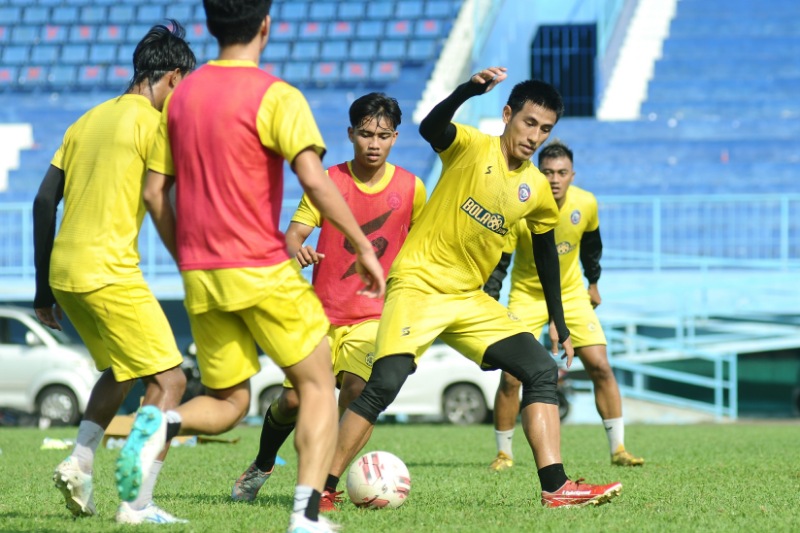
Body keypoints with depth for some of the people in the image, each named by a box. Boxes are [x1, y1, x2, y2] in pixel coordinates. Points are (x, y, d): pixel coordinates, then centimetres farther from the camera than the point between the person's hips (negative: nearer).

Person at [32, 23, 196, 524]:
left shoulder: (89, 120, 16)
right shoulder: (152, 122, -6)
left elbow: (44, 201, 16)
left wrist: (44, 286, 20)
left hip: (64, 274, 8)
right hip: (110, 273, -8)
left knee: (120, 369, 27)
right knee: (168, 379, -2)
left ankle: (79, 463, 11)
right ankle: (138, 504, -9)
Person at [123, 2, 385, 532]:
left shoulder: (181, 95, 9)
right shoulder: (275, 96, -9)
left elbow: (154, 193, 12)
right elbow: (314, 178, -20)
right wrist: (363, 246, -13)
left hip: (200, 277, 5)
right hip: (262, 270, -5)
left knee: (228, 403, 15)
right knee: (318, 385, 7)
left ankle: (162, 424, -17)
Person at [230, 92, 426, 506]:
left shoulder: (410, 188, 0)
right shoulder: (328, 181, -3)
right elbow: (294, 233, -9)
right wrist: (295, 250, -32)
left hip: (375, 315, 0)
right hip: (323, 312, 0)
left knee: (356, 387, -24)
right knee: (293, 399, -2)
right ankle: (261, 466, 29)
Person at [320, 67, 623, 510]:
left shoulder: (537, 190, 6)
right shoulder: (472, 147, -10)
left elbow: (546, 254, 20)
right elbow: (429, 128, -32)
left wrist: (560, 327, 19)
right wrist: (470, 89, -50)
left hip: (470, 299, 6)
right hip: (418, 285, -6)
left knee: (542, 370, -5)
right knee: (385, 382, -22)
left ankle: (555, 488, -5)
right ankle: (323, 487, -12)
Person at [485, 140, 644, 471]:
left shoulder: (586, 205, -13)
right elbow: (499, 260, -17)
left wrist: (593, 283, 19)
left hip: (572, 294, 2)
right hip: (527, 295, -2)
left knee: (600, 366, -8)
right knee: (511, 377, -11)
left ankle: (618, 449, 0)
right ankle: (504, 453, 6)